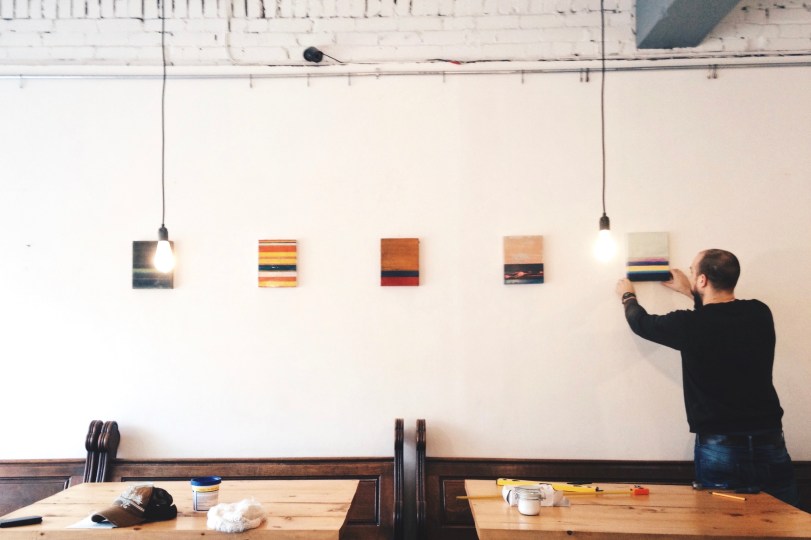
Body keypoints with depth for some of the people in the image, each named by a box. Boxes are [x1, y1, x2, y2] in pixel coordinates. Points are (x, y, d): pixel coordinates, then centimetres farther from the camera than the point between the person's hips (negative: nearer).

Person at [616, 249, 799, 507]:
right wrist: (690, 292, 37)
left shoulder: (690, 324, -13)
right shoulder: (760, 314, 0)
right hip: (771, 445, 4)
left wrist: (628, 297, 27)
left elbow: (642, 323, 7)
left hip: (720, 449, -4)